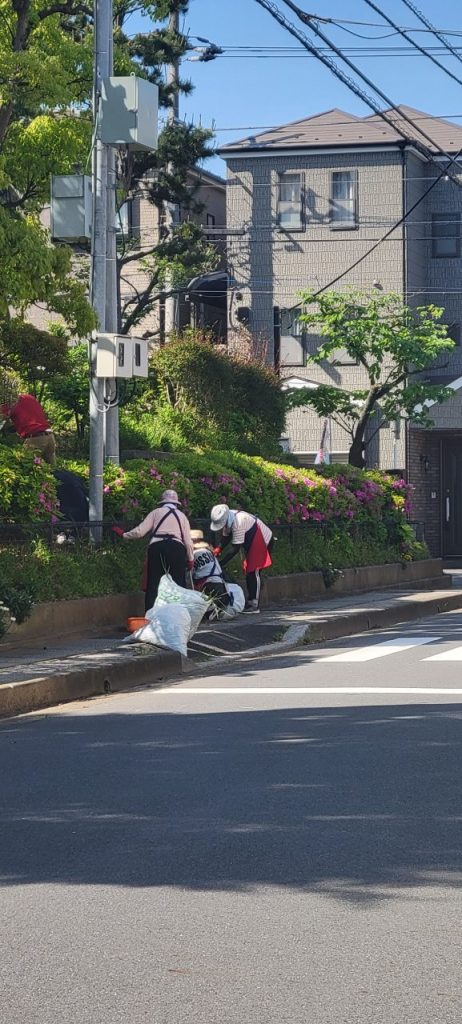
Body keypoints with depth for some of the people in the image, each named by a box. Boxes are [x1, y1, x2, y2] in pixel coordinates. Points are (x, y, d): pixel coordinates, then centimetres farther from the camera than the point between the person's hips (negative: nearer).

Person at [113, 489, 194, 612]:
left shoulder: (156, 512, 15)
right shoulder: (181, 515, 19)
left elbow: (139, 532, 6)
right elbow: (188, 541, 14)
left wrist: (124, 535, 21)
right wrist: (190, 559, 23)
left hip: (157, 547, -1)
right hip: (177, 548, 1)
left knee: (154, 584, 1)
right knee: (178, 584, 5)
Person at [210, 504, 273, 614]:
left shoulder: (238, 522, -35)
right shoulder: (227, 520, -9)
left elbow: (235, 548, -33)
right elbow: (227, 537, 2)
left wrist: (221, 563, -30)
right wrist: (218, 550, -16)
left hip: (263, 540, -10)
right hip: (251, 541, 10)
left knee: (254, 571, -13)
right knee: (248, 572, 13)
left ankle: (254, 605, -12)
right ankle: (250, 602, 20)